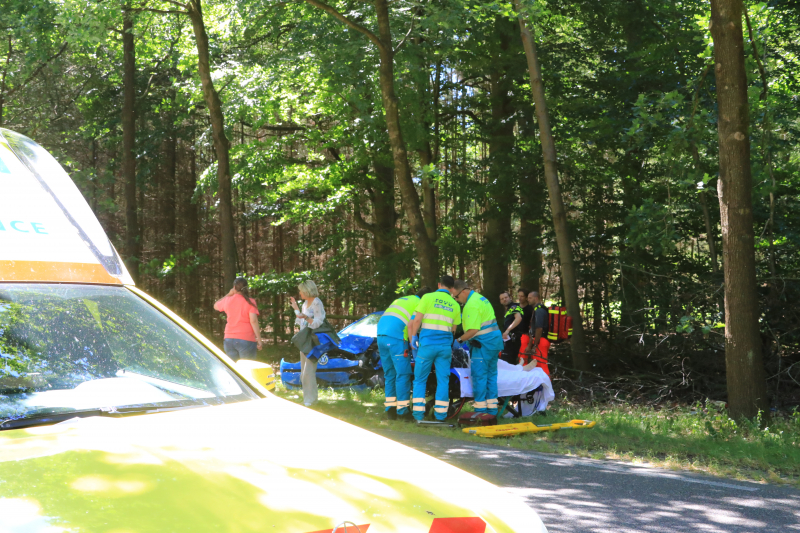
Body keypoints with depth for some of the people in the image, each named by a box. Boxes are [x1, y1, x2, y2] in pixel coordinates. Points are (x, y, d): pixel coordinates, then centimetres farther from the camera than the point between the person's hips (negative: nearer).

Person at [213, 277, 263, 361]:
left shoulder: (227, 300, 5)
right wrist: (259, 340, -12)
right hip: (246, 340, -4)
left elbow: (216, 305, 27)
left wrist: (228, 294, 26)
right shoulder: (250, 302, -6)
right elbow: (253, 321, -14)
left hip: (229, 339, 4)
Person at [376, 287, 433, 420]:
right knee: (403, 374, -2)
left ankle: (390, 409, 13)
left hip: (381, 335, 8)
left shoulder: (400, 300, 29)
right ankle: (402, 410, -3)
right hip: (396, 338, -8)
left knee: (389, 374, 13)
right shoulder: (419, 304, 6)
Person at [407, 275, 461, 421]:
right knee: (443, 380, 9)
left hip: (427, 344, -2)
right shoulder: (455, 305, 8)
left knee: (420, 380, 6)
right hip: (445, 346, 2)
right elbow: (453, 329, 12)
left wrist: (413, 337, 5)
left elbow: (417, 320, -5)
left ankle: (418, 412, 1)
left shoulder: (427, 298, -1)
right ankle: (441, 412, 6)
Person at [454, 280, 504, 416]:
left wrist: (459, 340, -11)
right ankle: (492, 409, 16)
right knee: (491, 375, 13)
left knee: (479, 376, -3)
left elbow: (473, 330, -21)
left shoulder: (472, 305, -17)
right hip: (495, 342, 10)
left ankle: (481, 409, 0)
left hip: (483, 344, -10)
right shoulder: (480, 298, 16)